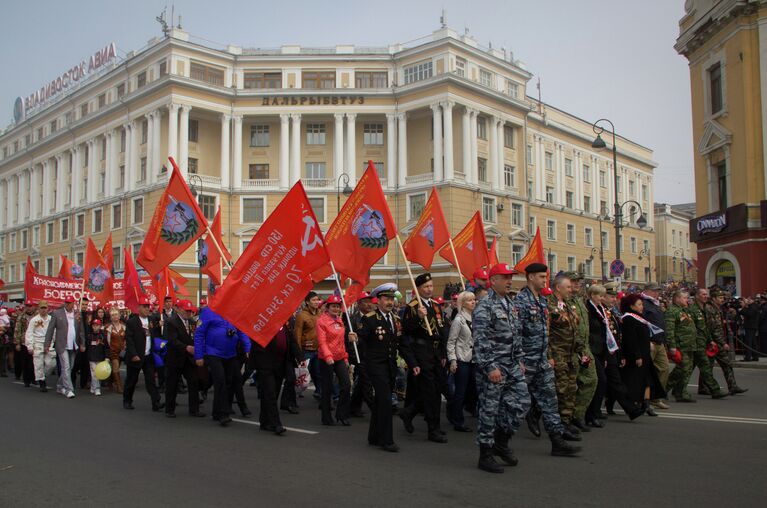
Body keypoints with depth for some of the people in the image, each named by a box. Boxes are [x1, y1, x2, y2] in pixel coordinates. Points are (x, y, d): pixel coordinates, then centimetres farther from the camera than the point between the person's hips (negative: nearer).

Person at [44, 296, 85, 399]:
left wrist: (82, 344, 9)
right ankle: (69, 390, -10)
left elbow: (81, 330, 12)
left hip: (74, 346, 4)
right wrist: (47, 344, -4)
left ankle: (60, 386, 27)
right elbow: (50, 329, 0)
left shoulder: (78, 314, 8)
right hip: (62, 346, -4)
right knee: (66, 367, -10)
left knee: (69, 368, 12)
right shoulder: (57, 313, -1)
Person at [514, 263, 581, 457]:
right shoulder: (520, 301, -15)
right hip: (526, 360, -8)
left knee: (548, 397, 6)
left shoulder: (542, 300, 13)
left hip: (542, 360, 8)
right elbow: (515, 332, -19)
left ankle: (557, 439, 8)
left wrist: (548, 356, 18)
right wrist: (519, 360, -21)